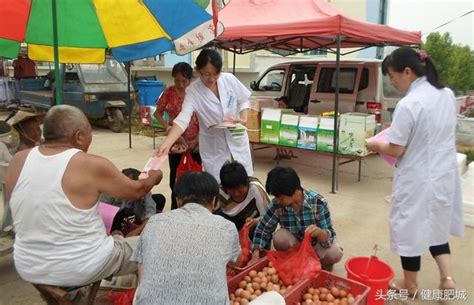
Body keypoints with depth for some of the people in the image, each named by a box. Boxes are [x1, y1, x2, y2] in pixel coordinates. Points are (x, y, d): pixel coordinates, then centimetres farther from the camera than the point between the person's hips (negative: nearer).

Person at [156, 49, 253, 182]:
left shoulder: (230, 79, -11)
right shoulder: (193, 91, -19)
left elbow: (243, 101, 4)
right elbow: (182, 119, -30)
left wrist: (243, 118, -16)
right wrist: (166, 144, -45)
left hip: (237, 139, 3)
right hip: (213, 146, -2)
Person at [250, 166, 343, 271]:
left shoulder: (318, 202, -29)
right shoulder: (277, 204, -23)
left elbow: (328, 237, -28)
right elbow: (262, 229, -13)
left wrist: (319, 232, -51)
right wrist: (255, 257, -24)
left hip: (317, 242, -1)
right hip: (296, 242, 1)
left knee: (335, 254, -31)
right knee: (280, 238, -30)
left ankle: (324, 263, 5)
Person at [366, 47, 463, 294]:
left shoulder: (408, 104, -23)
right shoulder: (447, 94, 2)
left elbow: (396, 150, -18)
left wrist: (375, 146, 0)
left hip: (417, 180, -7)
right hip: (444, 175, 7)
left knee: (410, 228, 11)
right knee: (436, 225, 26)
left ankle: (409, 285, 29)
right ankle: (447, 277, 24)